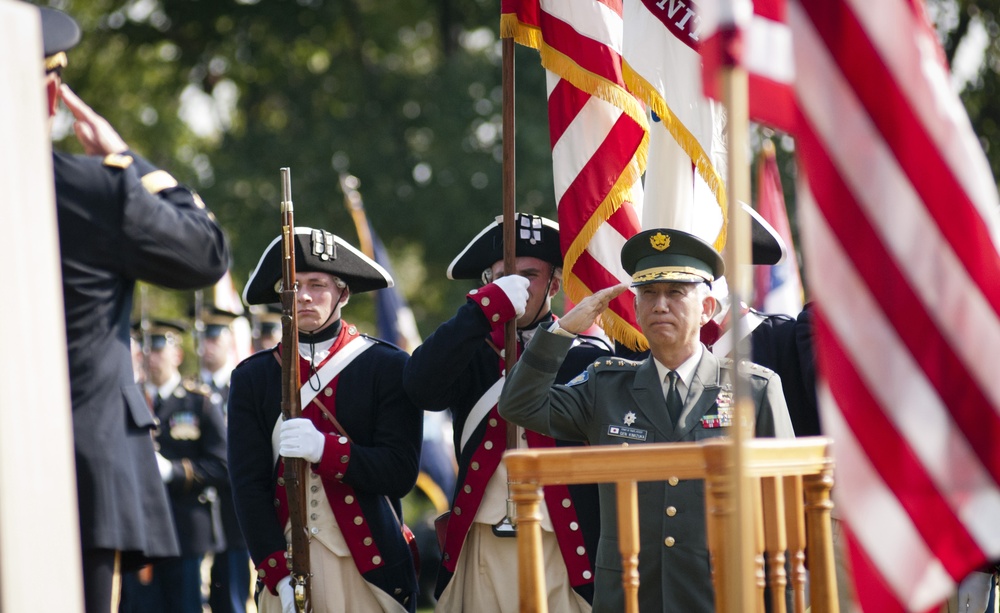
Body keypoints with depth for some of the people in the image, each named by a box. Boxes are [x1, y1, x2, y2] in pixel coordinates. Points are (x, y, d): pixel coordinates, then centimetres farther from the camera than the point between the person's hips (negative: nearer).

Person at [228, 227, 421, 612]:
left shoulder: (388, 367, 4)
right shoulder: (252, 378, 9)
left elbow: (401, 474, -4)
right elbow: (247, 483, 2)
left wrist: (324, 449, -20)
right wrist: (279, 573, -10)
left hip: (369, 565, -1)